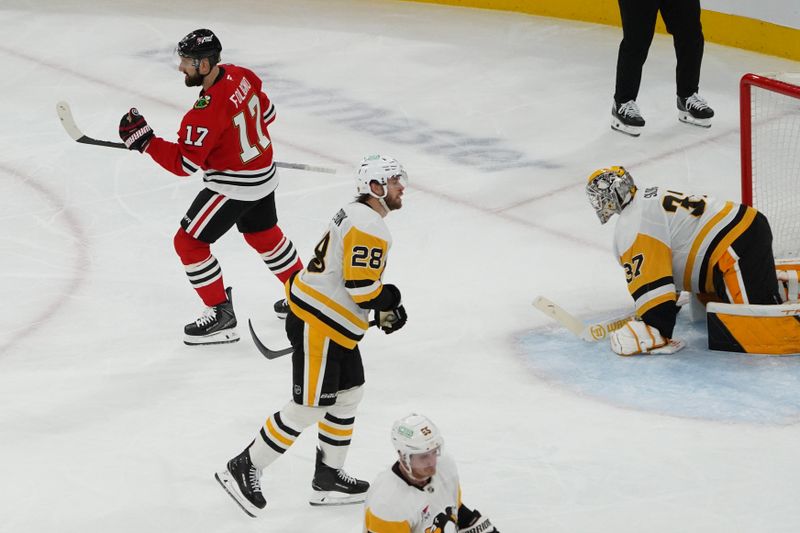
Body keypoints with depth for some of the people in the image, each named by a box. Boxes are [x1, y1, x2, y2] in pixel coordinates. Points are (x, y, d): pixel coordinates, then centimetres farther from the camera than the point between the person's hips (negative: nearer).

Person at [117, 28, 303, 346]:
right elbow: (266, 113, 11)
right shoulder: (240, 76, -6)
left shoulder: (208, 111, -31)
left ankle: (221, 315, 5)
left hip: (235, 185, -9)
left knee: (189, 242, 0)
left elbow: (184, 163, -26)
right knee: (263, 234, 29)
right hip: (263, 172, 9)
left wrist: (143, 140, -27)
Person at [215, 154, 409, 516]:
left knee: (348, 395, 17)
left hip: (331, 323, 11)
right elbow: (362, 287, -24)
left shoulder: (357, 215, 14)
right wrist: (390, 301, -5)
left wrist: (383, 307, 13)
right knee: (309, 408, -6)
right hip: (318, 326, -11)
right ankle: (244, 469, 2)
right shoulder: (369, 227, -19)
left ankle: (328, 479, 25)